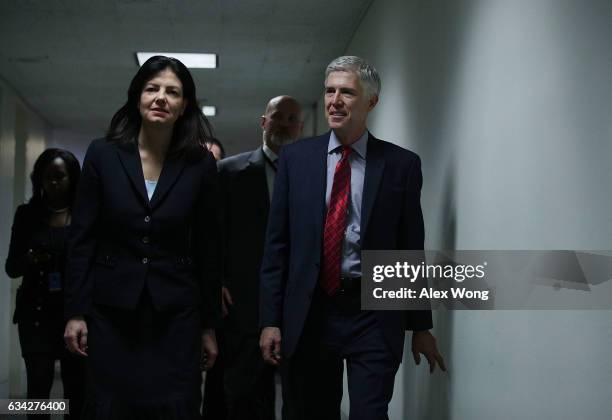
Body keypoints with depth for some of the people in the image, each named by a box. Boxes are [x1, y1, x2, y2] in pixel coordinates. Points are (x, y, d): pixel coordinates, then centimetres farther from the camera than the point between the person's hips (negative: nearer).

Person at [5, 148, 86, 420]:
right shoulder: (27, 214, 7)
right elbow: (11, 267, 8)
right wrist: (30, 260, -13)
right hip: (37, 314, 1)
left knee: (77, 390, -2)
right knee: (38, 389, -8)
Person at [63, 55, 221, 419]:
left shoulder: (200, 164, 0)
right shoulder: (103, 154, -1)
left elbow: (207, 249, 3)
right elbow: (82, 239, 0)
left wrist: (209, 325, 4)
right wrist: (75, 311, -4)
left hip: (175, 313, 0)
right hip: (111, 310, 0)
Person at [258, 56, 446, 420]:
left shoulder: (402, 164, 0)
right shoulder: (296, 157, 4)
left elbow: (412, 248, 4)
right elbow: (277, 243, 4)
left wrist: (421, 326, 6)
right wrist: (271, 319, 0)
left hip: (374, 314, -2)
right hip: (309, 313, 2)